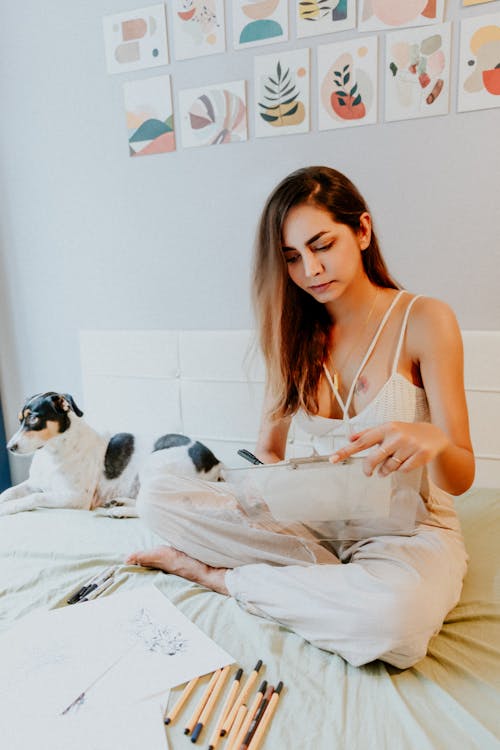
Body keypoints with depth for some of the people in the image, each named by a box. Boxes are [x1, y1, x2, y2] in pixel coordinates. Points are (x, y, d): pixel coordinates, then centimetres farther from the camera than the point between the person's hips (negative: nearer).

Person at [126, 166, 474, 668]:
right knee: (156, 490, -14)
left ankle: (218, 575, -11)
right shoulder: (296, 335, 3)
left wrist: (431, 440, -33)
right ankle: (341, 579, -8)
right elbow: (268, 449, 4)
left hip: (409, 527, -2)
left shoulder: (424, 321, -9)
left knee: (396, 614, -39)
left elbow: (460, 479, -10)